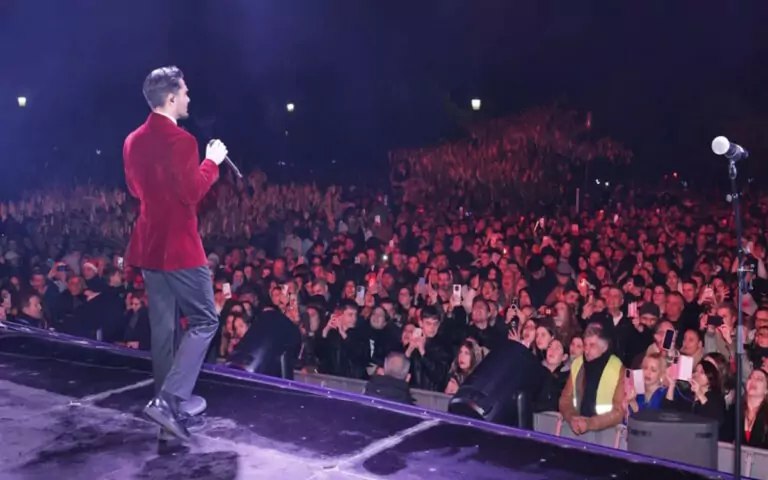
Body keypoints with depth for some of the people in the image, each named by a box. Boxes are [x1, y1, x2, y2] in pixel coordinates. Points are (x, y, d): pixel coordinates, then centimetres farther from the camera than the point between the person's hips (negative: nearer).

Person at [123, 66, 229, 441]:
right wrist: (212, 162, -7)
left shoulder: (133, 141, 10)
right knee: (204, 320, -1)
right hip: (179, 246, -9)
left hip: (148, 244, 9)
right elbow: (192, 193, -19)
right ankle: (169, 399, -10)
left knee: (163, 325, 14)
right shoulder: (180, 140, -17)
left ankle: (167, 397, 22)